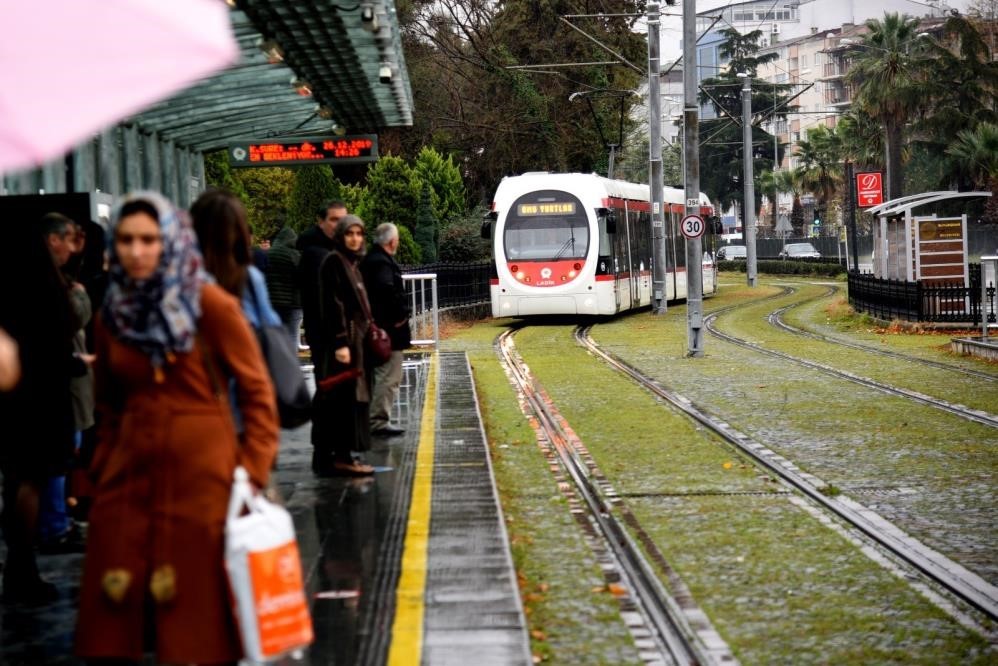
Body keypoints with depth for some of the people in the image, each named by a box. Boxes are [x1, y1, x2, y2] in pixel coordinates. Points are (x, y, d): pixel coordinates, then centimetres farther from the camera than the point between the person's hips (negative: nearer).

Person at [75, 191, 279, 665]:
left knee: (199, 612, -1)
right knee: (112, 609, 2)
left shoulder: (210, 306, -5)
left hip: (201, 472, -4)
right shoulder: (113, 315, 9)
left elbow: (257, 392, -3)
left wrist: (251, 473, -8)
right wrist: (101, 471, 11)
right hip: (130, 472, 4)